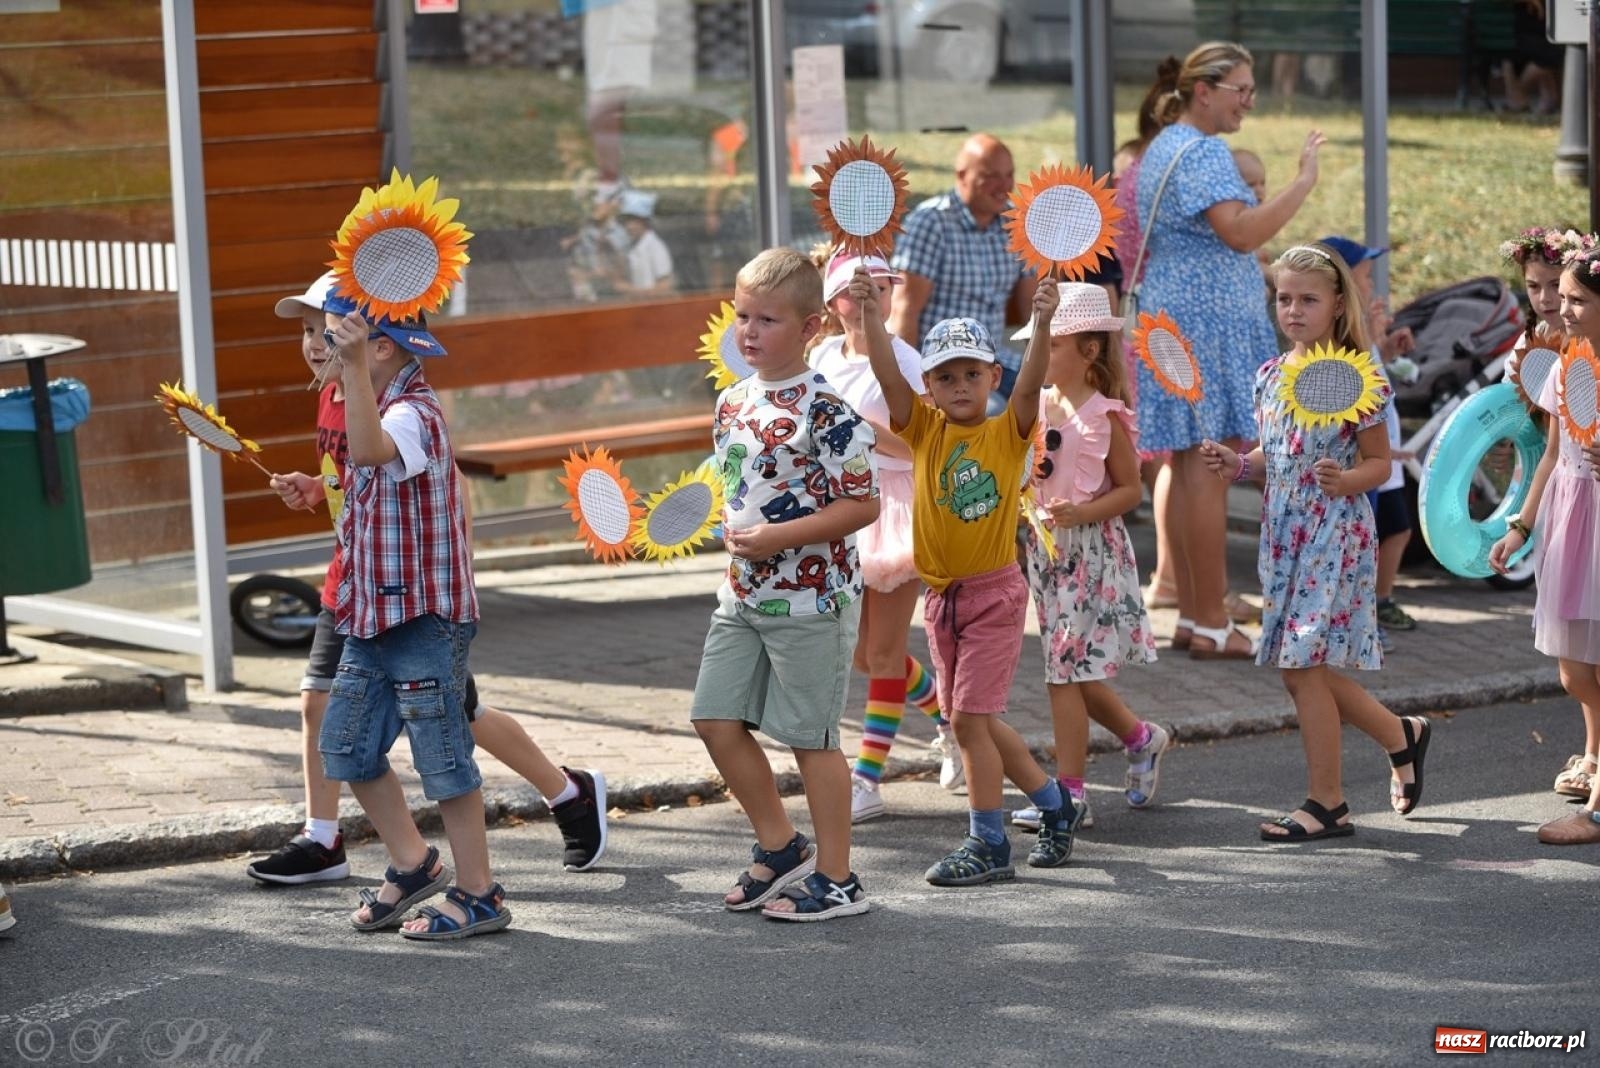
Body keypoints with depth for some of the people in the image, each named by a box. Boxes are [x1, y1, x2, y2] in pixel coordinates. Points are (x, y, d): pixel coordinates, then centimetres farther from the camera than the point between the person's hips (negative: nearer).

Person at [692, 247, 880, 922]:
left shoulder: (825, 412, -17)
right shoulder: (733, 402, 7)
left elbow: (861, 506, -18)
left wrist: (781, 537, -22)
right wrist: (734, 531, 3)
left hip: (810, 597, -8)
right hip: (743, 593, 8)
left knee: (810, 735, 1)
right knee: (716, 719, 8)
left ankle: (836, 879, 14)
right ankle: (779, 846, 25)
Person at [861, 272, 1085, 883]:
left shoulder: (1009, 432, -5)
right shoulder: (924, 430, 2)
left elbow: (1032, 380, -22)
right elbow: (887, 375, -12)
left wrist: (1042, 324, -39)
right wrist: (870, 315, -27)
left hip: (995, 591, -5)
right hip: (942, 596, 5)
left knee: (968, 717, -9)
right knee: (976, 720, 14)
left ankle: (988, 844, 2)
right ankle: (1055, 807, 32)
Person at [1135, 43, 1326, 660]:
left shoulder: (1164, 148, 19)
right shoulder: (1202, 152, -14)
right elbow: (1241, 233, -26)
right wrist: (1304, 181, -23)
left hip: (1171, 318, 11)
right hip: (1208, 323, -11)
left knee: (1188, 470, 10)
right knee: (1209, 470, -9)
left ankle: (1190, 618, 13)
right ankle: (1212, 625, -8)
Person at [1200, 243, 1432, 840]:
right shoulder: (1270, 376, 9)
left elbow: (1379, 461, -7)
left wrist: (1345, 480, -26)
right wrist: (1236, 465, 0)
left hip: (1335, 533, -7)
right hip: (1283, 534, 7)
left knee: (1304, 668, -9)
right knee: (1303, 670, 10)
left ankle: (1326, 803, 2)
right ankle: (1401, 735, 32)